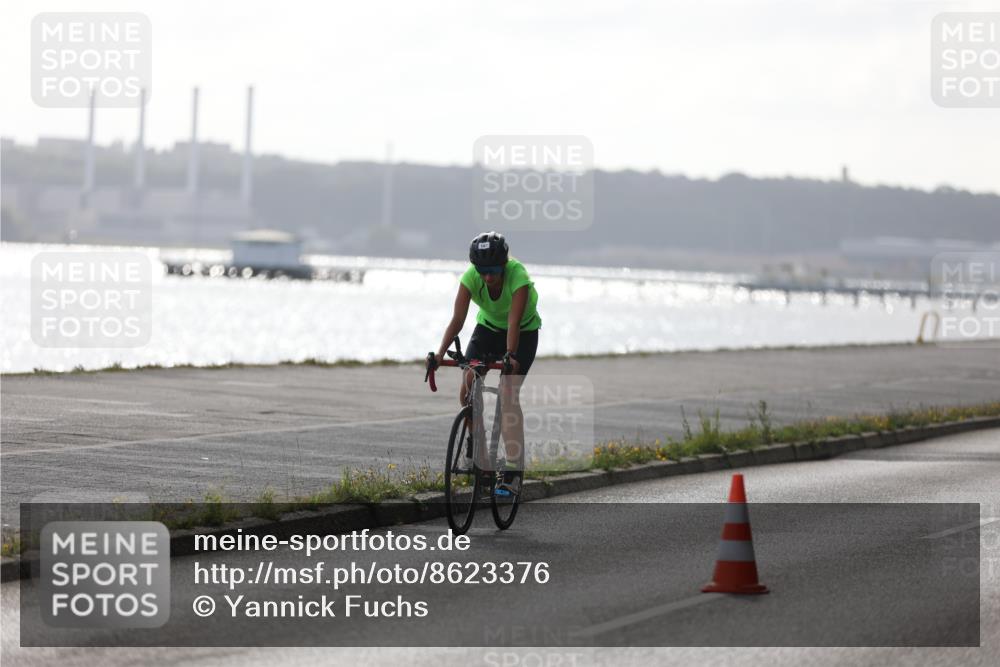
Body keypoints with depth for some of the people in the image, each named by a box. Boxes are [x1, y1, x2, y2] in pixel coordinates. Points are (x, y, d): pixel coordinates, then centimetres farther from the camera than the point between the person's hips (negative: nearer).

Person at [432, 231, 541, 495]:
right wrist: (440, 353, -43)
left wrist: (510, 356, -55)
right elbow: (457, 319, -30)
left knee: (508, 393, -19)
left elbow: (514, 322, -41)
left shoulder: (518, 276, -34)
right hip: (488, 327, 4)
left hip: (524, 332, -4)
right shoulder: (471, 278, -25)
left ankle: (511, 472, -21)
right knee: (467, 384, -16)